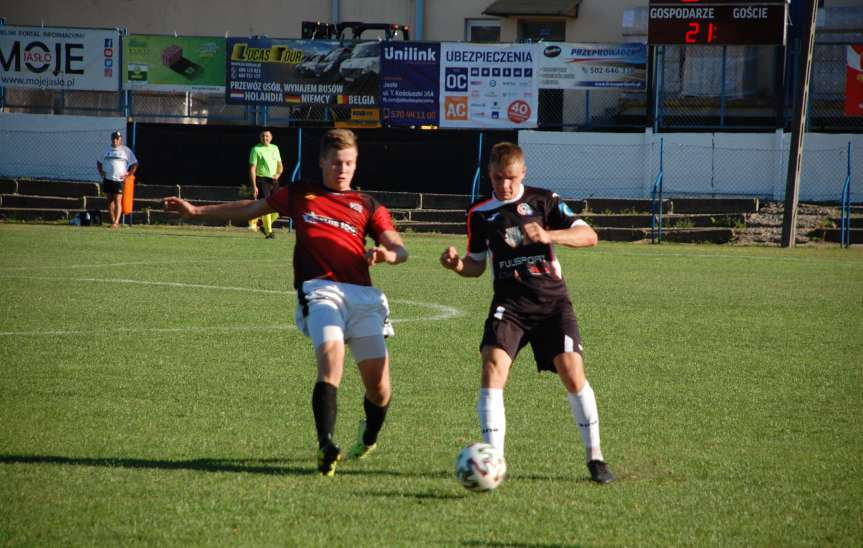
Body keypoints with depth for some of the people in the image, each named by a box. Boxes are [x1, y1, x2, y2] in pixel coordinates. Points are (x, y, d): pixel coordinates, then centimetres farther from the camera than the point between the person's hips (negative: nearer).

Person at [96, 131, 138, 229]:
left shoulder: (126, 150, 1)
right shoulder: (107, 150, 13)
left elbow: (134, 164, 2)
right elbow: (99, 162, 23)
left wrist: (128, 175, -6)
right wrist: (101, 173, 10)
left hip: (119, 180, -5)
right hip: (107, 179, 5)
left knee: (118, 201, -12)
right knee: (109, 200, 7)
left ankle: (116, 222, -16)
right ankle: (112, 220, 14)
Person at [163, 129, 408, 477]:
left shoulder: (367, 206, 20)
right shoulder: (299, 195, 22)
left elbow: (400, 249, 11)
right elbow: (251, 209, 34)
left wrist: (386, 254, -14)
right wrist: (197, 211, 34)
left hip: (362, 294, 1)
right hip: (320, 290, -1)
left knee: (378, 384, -5)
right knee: (331, 357, -29)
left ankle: (369, 436, 28)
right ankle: (326, 447, -36)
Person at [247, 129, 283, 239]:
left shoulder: (275, 148, 14)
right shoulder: (256, 149, -3)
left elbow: (280, 165, 21)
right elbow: (252, 168, -8)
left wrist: (278, 174, -2)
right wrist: (254, 186, -16)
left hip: (273, 180, 6)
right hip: (261, 180, -6)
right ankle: (268, 232, -12)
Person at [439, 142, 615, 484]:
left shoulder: (543, 200, 3)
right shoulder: (480, 214, 9)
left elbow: (589, 236, -4)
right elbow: (476, 265, 18)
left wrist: (548, 235, -21)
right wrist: (457, 265, -5)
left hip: (552, 298, -1)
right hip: (509, 302, 1)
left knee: (572, 372, -13)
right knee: (493, 367, -20)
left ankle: (594, 456, 2)